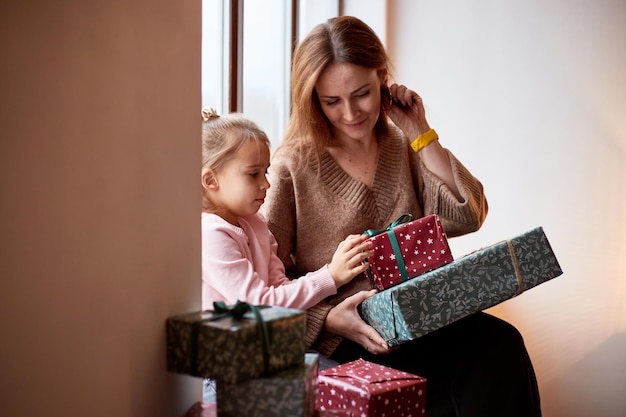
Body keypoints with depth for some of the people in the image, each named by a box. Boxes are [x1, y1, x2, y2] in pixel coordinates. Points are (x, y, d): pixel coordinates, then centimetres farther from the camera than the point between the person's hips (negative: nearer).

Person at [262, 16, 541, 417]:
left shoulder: (405, 148, 14)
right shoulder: (293, 165, -1)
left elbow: (467, 216, 2)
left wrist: (419, 132, 0)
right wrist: (329, 319, -21)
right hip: (341, 340, -5)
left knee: (500, 342, -26)